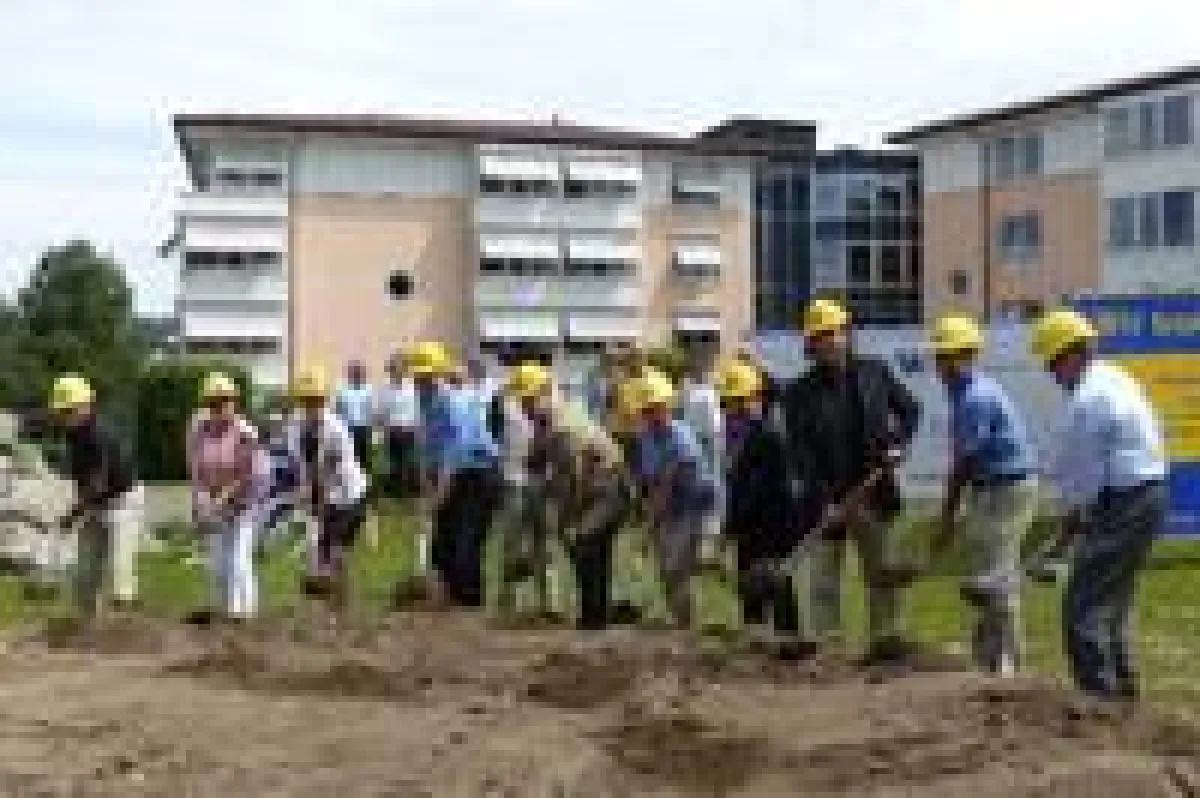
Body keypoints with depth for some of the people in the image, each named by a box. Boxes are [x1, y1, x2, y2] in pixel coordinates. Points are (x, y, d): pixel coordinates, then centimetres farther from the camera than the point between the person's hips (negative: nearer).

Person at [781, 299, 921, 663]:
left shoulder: (874, 373, 4)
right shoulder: (799, 394, -4)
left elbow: (909, 409, 16)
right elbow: (799, 453, -9)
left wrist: (898, 442, -3)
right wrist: (822, 499, -17)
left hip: (872, 492, 2)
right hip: (827, 498, -2)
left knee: (882, 571, 8)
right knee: (824, 576, 2)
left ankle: (886, 637, 17)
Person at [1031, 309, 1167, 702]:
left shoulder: (1087, 399, -17)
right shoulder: (1116, 380, 14)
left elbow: (1083, 481, -15)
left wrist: (1065, 533, -3)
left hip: (1123, 504, -11)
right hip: (1150, 495, 11)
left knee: (1084, 606, -7)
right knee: (1112, 603, 20)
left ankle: (1099, 693, -6)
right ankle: (1122, 686, 29)